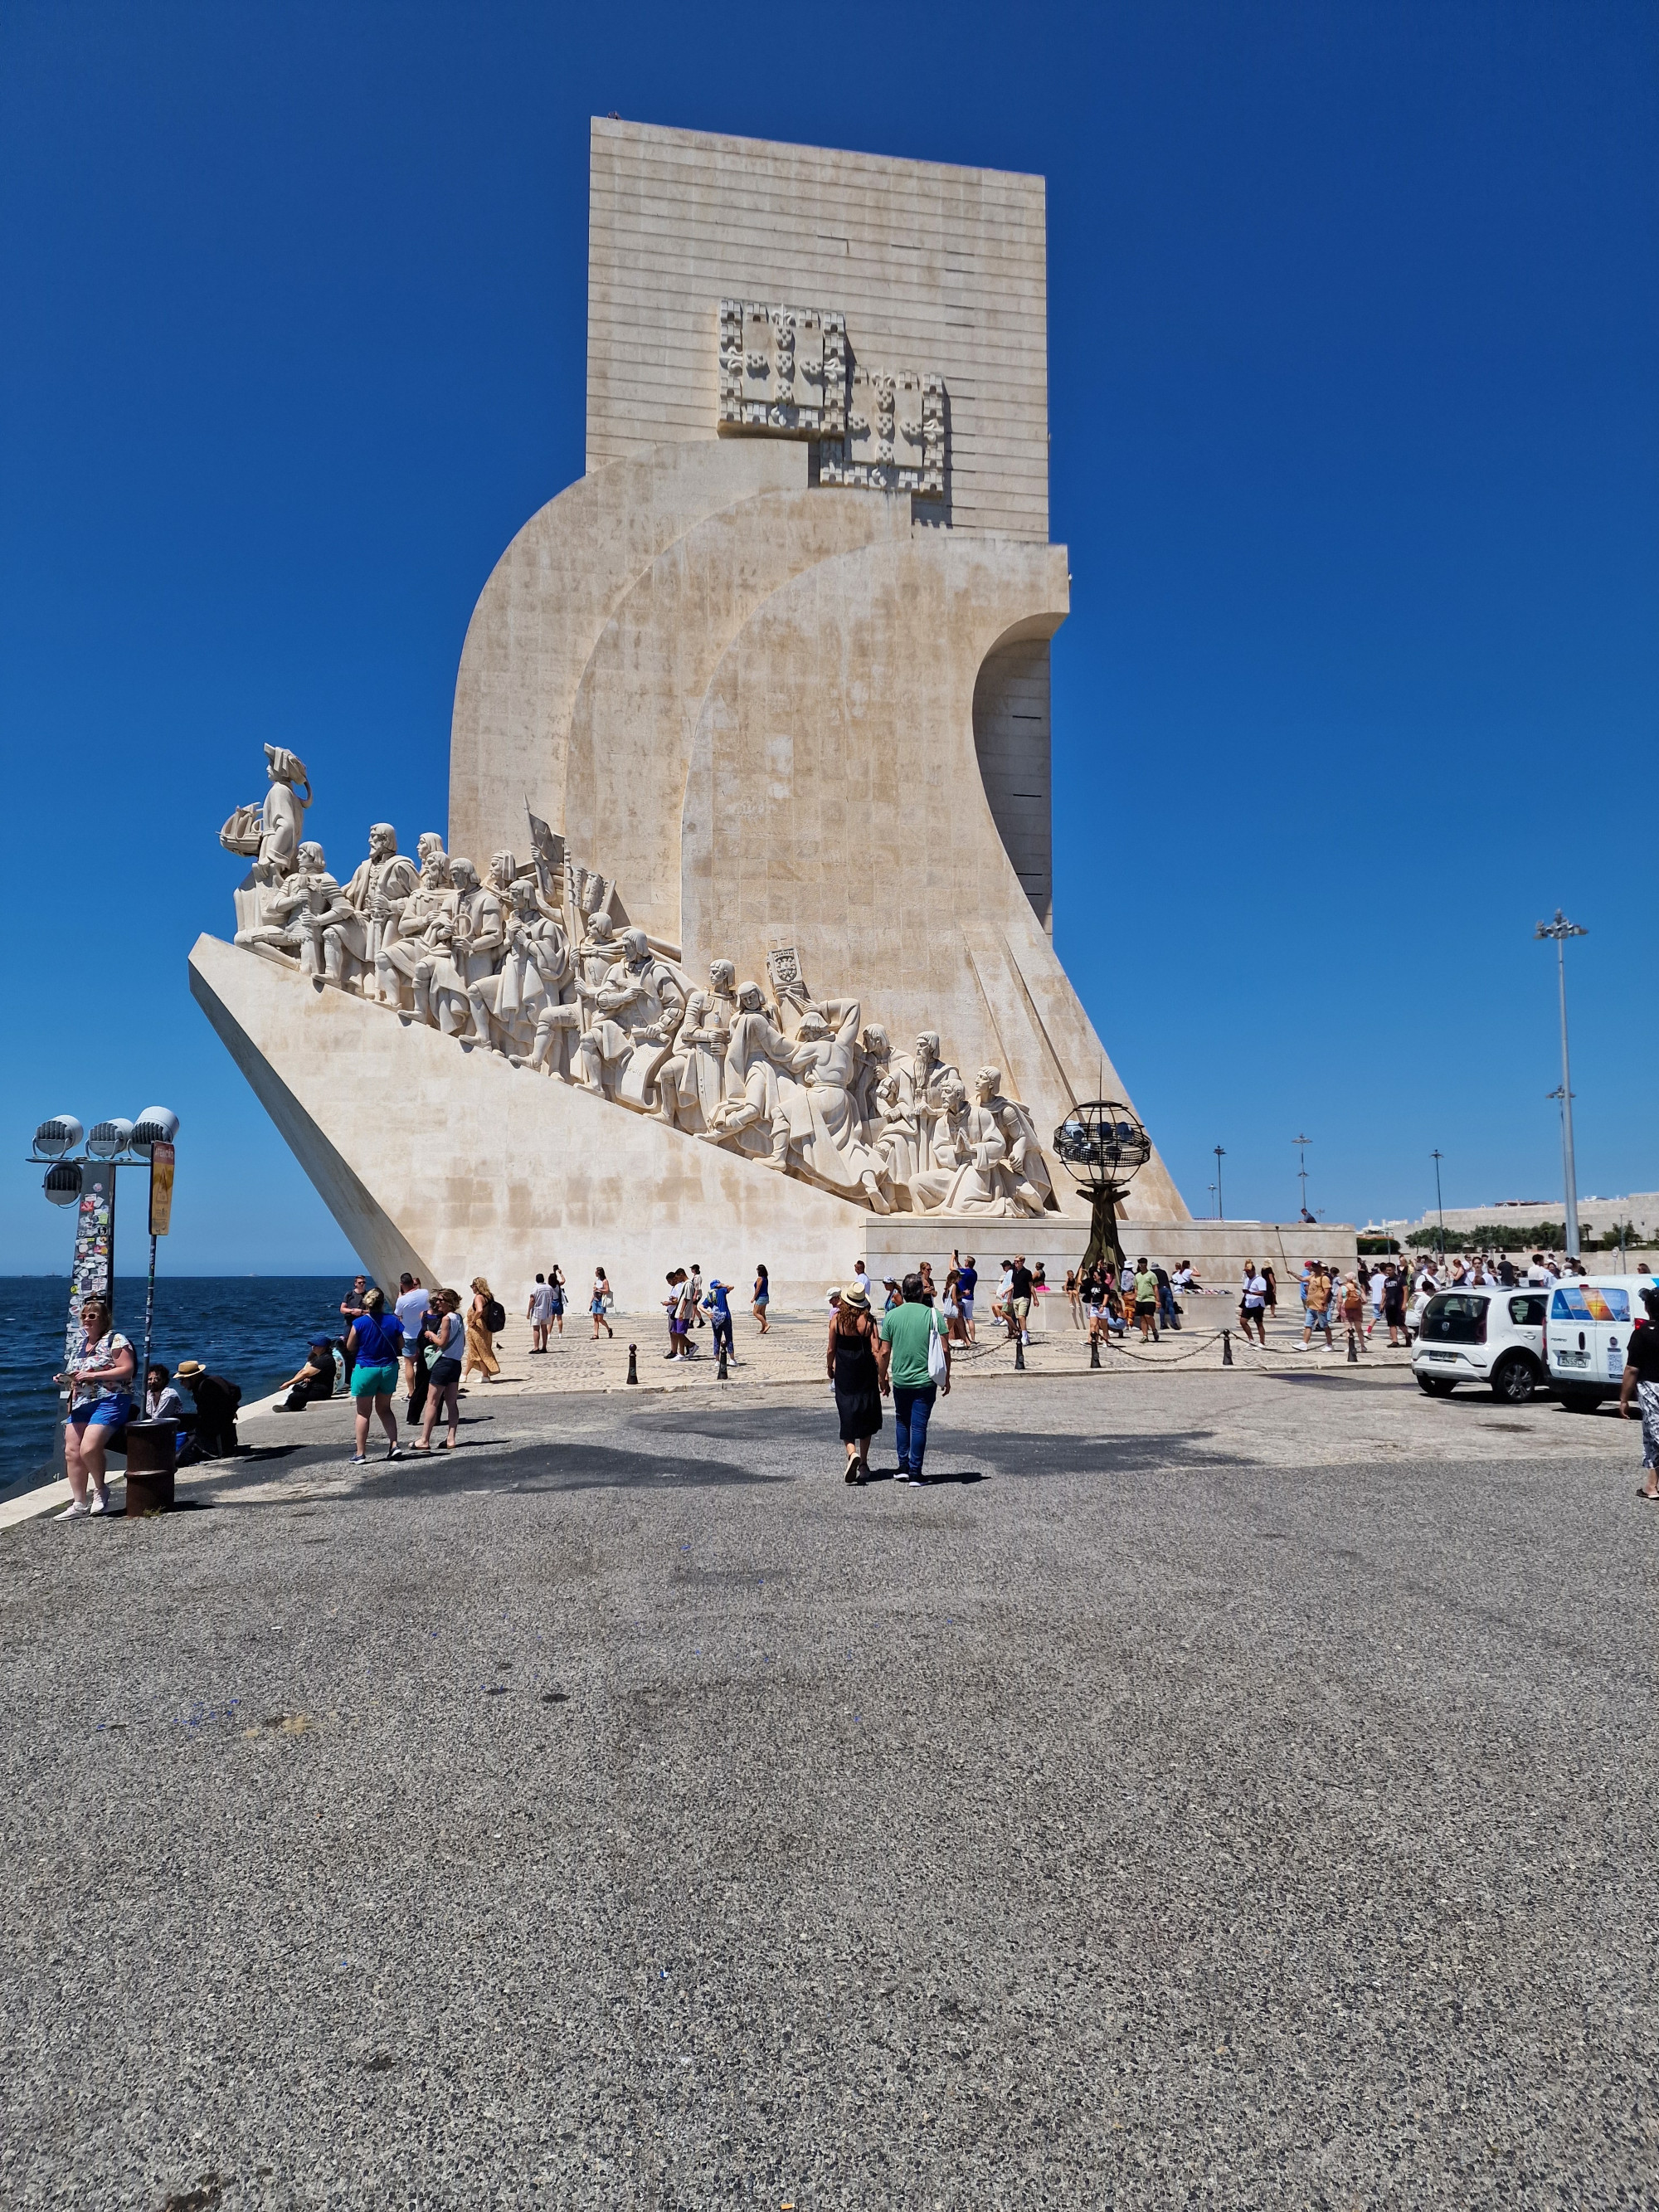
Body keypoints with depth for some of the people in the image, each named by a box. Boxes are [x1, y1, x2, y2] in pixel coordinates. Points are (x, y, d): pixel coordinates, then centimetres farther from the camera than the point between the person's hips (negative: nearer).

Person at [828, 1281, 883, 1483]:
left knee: (847, 1416, 4)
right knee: (866, 1418, 15)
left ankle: (852, 1453, -22)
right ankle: (863, 1463, 20)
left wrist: (830, 1369, 16)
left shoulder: (837, 1319, -7)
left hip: (844, 1376, -1)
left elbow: (831, 1350, -1)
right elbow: (876, 1351, -11)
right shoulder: (868, 1320, -8)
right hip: (866, 1376, 1)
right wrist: (882, 1375, -3)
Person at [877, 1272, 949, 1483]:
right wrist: (946, 1378, 5)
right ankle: (915, 1472, 6)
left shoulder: (891, 1316, -2)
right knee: (919, 1426, 4)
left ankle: (903, 1467, 19)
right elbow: (945, 1350, -6)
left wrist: (883, 1378, 12)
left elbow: (884, 1352, 0)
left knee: (902, 1422, 19)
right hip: (926, 1381, -2)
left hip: (900, 1381, 2)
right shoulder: (933, 1315, -6)